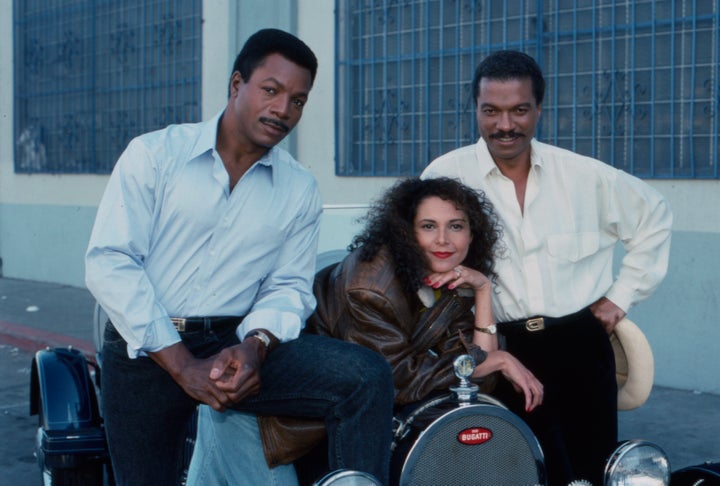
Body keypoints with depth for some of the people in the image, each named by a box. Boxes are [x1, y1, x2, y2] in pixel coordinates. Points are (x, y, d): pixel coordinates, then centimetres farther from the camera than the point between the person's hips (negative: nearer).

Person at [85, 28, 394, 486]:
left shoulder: (301, 190, 7)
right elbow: (110, 262, -9)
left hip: (236, 346, 1)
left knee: (367, 375, -19)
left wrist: (255, 345, -20)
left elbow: (290, 285, 4)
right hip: (145, 347, -1)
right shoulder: (154, 154, -1)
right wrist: (182, 364, -16)